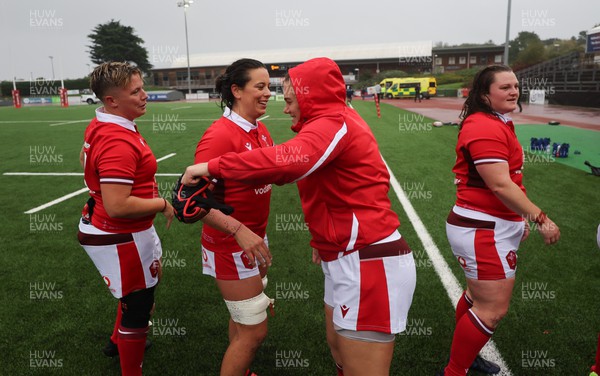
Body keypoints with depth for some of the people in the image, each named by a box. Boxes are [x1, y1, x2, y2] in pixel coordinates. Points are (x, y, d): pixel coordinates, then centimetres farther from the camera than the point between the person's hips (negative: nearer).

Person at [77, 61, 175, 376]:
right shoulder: (119, 142, -30)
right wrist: (162, 204, -19)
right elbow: (117, 207, -33)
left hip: (103, 228, 11)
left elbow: (86, 160, 21)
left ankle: (118, 341, 56)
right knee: (138, 308, 7)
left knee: (137, 294, 31)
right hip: (121, 239, -11)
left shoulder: (98, 125, 3)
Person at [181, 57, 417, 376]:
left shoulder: (333, 123, -18)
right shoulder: (337, 122, 14)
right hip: (350, 258, 10)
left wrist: (213, 167, -30)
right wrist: (323, 239, 16)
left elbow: (288, 161, -38)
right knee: (339, 348, 23)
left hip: (367, 265, -10)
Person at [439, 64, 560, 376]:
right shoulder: (485, 128, -20)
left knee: (478, 296, 21)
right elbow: (500, 186, -25)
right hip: (483, 230, -11)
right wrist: (540, 219, -18)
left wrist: (519, 219, 21)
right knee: (493, 310, -4)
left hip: (492, 226, 11)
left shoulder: (498, 124, 14)